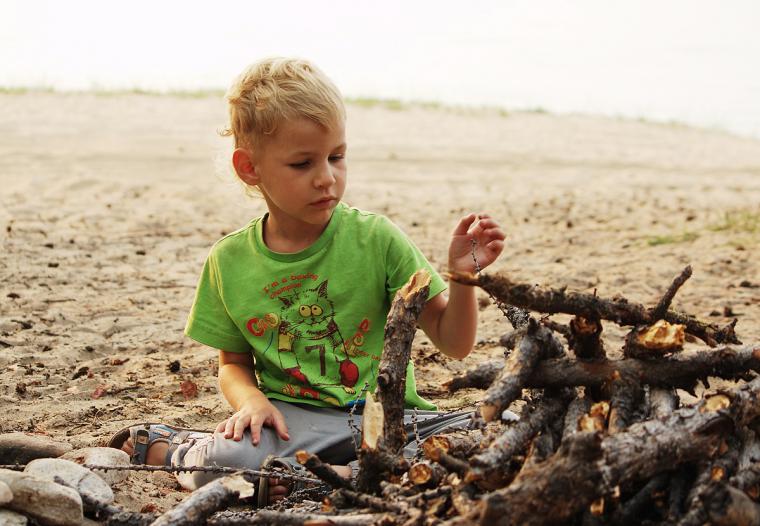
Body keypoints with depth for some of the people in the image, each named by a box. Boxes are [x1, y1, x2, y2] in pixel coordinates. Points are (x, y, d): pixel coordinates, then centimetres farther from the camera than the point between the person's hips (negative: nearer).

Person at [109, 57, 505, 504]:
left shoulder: (376, 238, -4)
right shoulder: (230, 261, 2)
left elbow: (454, 343, -1)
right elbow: (234, 364, 14)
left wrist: (462, 277, -19)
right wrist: (251, 400, -8)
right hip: (293, 420, 0)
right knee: (226, 458, -33)